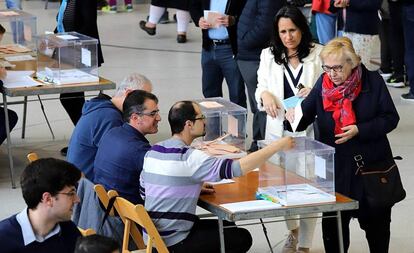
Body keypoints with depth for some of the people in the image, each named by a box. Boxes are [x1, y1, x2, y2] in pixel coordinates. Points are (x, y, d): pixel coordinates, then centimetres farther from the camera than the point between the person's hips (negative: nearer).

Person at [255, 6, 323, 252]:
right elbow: (261, 87, 9)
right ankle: (292, 230, 38)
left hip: (309, 131, -3)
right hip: (279, 130, 3)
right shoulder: (269, 56, 8)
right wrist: (265, 95, -15)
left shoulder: (319, 54, -3)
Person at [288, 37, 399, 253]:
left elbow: (390, 118, -8)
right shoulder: (323, 83, -2)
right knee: (332, 222, 6)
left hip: (371, 164, -2)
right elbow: (306, 114, -7)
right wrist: (295, 118, -30)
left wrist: (359, 130, -20)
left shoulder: (373, 82, -9)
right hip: (335, 166, 2)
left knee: (375, 219, 13)